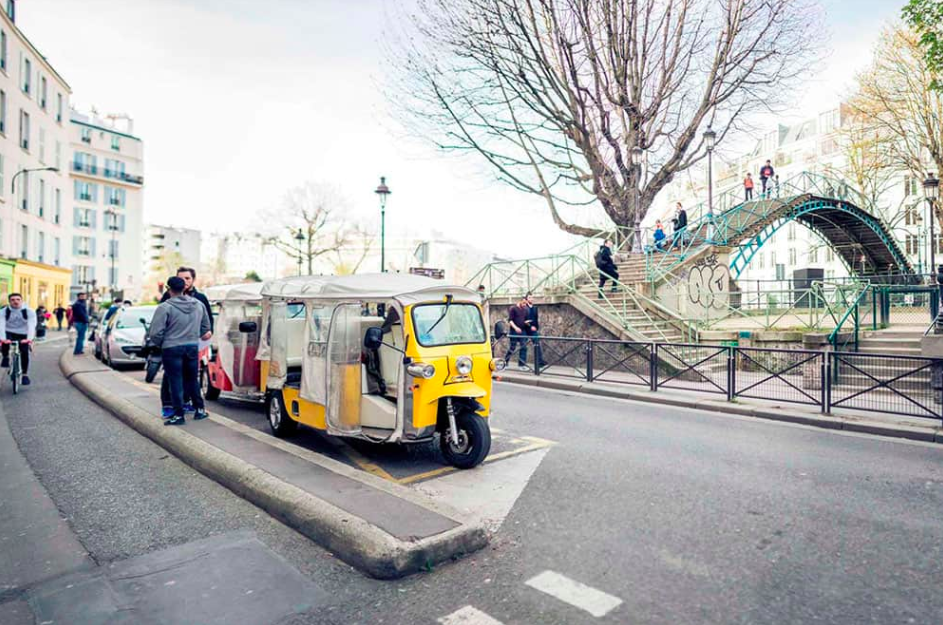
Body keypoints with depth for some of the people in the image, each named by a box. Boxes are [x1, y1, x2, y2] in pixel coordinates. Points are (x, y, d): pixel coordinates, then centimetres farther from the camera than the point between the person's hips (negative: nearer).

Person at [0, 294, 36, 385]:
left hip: (23, 335, 0)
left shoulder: (29, 311, -14)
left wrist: (29, 338, -40)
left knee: (25, 353, -9)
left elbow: (31, 326, -25)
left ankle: (25, 375, 4)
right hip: (9, 333, 0)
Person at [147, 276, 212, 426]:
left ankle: (178, 414, 6)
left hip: (172, 348, -5)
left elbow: (156, 332, -13)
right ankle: (199, 409, 22)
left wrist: (156, 344, 6)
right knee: (192, 380, 17)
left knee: (175, 381, 3)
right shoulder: (199, 304, 4)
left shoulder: (164, 308, -13)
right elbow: (205, 327, 14)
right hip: (193, 347, 5)